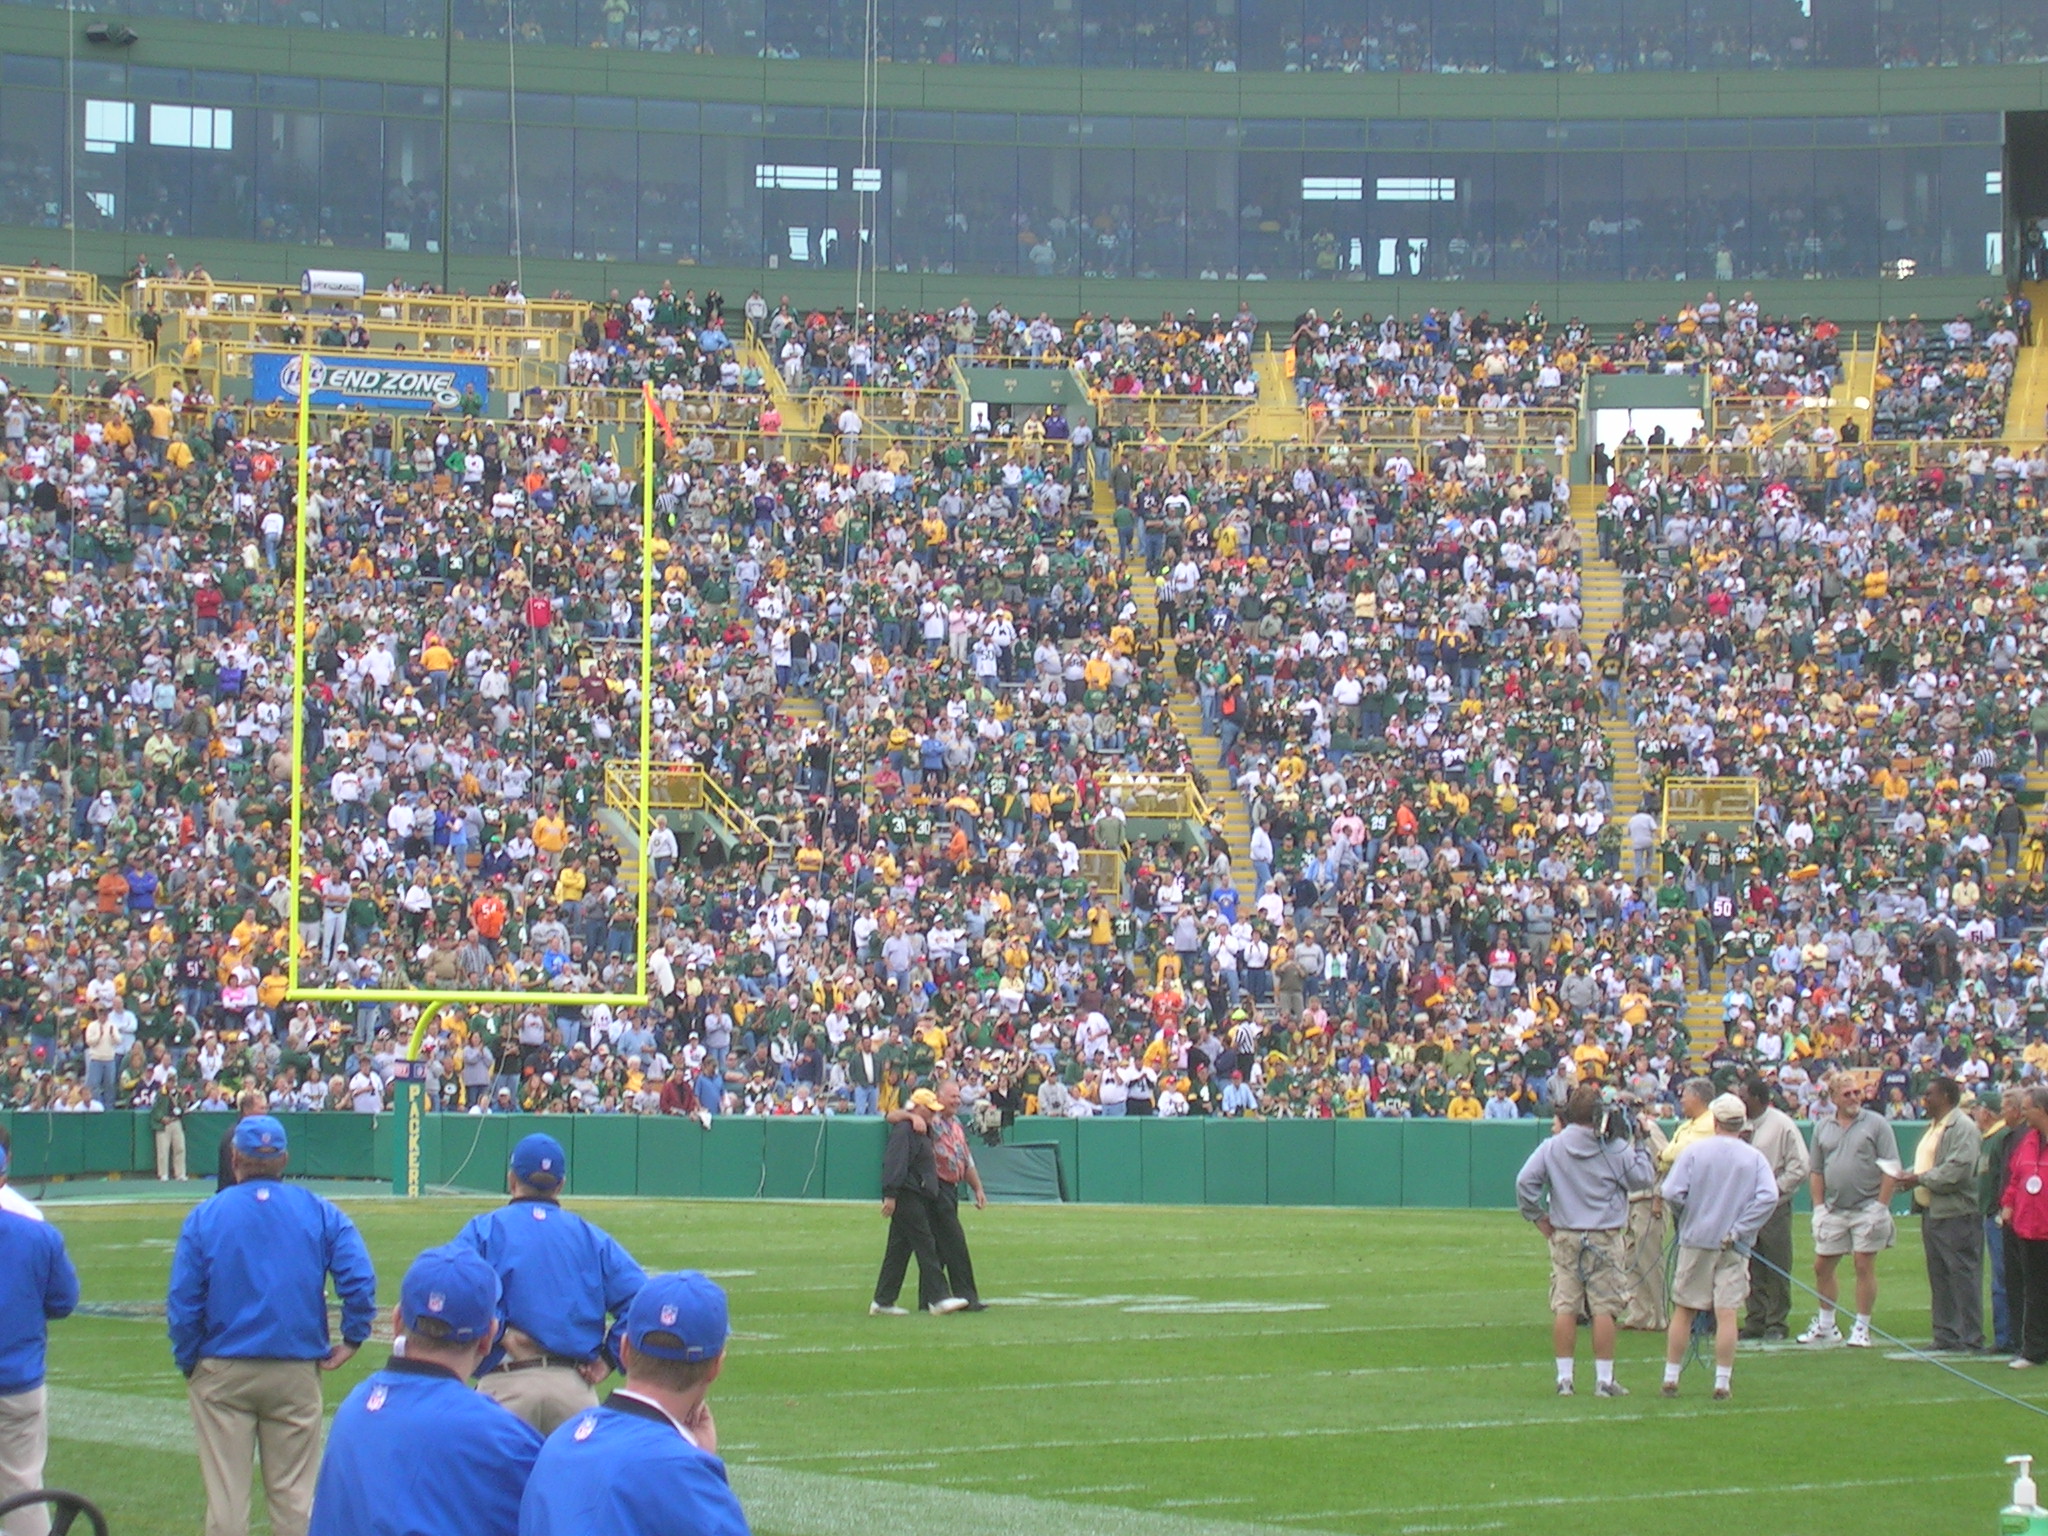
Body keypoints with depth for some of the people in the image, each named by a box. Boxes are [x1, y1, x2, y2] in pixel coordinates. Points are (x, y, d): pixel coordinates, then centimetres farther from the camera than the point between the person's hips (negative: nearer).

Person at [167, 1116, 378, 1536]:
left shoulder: (204, 1217, -3)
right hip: (297, 1372, 1)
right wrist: (352, 1340, 0)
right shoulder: (320, 1213, 1)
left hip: (223, 1372, -1)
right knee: (294, 1494, 7)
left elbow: (183, 1302, -6)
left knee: (226, 1496, 3)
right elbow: (360, 1280, -10)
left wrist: (187, 1361, 4)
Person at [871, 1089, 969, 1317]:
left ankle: (883, 1302, 11)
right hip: (906, 1196, -10)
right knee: (925, 1244, -12)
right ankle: (937, 1298, -14)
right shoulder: (904, 1130, -11)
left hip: (919, 1196, 10)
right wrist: (890, 1194, -25)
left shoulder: (923, 1131, 21)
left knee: (898, 1250, 10)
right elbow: (895, 1162, -19)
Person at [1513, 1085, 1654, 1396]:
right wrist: (1638, 1149, 12)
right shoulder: (1616, 1148, -7)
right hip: (1604, 1237, -2)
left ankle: (1564, 1378, 5)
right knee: (1603, 1309, 1)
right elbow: (1642, 1178, 1)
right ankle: (1604, 1379, 2)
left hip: (1564, 1237, 2)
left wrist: (1537, 1216, 6)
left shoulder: (1552, 1147, -1)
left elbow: (1525, 1181, -5)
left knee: (1564, 1308, 4)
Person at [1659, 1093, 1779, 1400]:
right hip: (1734, 1248, 0)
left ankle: (1671, 1378, 12)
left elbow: (1672, 1193, -11)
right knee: (1726, 1313, -1)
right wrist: (1738, 1230, -10)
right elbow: (1768, 1197, -14)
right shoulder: (1755, 1158, 0)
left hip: (1695, 1240, 0)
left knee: (1683, 1311, 9)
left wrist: (1687, 1215, 9)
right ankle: (1722, 1383, -4)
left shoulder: (1694, 1150, -3)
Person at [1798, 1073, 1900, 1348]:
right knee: (1822, 1266, 8)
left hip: (1867, 1209, -5)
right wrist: (1818, 1206, 5)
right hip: (1833, 1210, 5)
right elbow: (1816, 1172, 14)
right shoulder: (1822, 1128, 10)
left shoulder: (1876, 1124, -3)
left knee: (1864, 1266, -3)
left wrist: (1881, 1205, -12)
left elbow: (1891, 1169, -6)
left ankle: (1862, 1328, 5)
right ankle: (1825, 1326, 22)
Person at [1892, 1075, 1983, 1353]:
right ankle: (1946, 1336, 18)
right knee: (1939, 1278, 12)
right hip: (1931, 1213, 10)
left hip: (1956, 1215, -10)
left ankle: (1971, 1339, -6)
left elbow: (1958, 1170, -22)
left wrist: (1920, 1179, -17)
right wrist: (1907, 1174, 6)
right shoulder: (1933, 1127, 19)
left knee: (1963, 1277, -8)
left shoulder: (1963, 1128, -13)